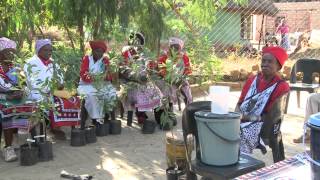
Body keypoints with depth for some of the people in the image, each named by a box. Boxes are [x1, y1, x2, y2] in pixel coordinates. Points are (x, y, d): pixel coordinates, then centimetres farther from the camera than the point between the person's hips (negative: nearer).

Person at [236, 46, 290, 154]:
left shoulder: (282, 87, -3)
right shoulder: (252, 80, 14)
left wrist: (249, 117, -13)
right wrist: (238, 114, -7)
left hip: (260, 125, -5)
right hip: (241, 120, 5)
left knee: (239, 135, -34)